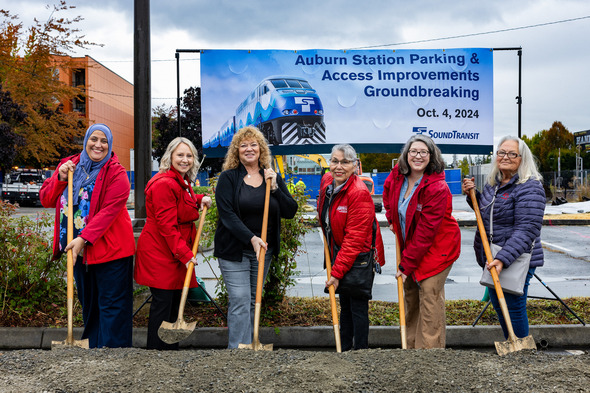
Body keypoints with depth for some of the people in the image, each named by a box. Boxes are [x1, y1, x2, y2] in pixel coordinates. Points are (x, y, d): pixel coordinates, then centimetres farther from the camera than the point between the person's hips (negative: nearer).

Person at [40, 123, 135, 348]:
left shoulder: (116, 174, -9)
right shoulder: (69, 165, 9)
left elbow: (109, 211, -18)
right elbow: (46, 200, 7)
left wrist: (84, 239, -24)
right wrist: (60, 178, -10)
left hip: (110, 248, -6)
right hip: (79, 249, 6)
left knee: (111, 304, -3)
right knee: (88, 303, 18)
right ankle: (92, 348, 32)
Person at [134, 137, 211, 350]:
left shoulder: (183, 182, 13)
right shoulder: (164, 183, -18)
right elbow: (166, 224, -22)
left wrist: (200, 199, 14)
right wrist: (184, 254, -25)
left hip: (178, 251, 10)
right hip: (160, 252, -10)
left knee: (175, 302, 16)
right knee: (162, 304, -5)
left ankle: (172, 347, 27)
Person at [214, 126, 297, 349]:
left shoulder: (273, 178, 8)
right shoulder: (228, 177, -3)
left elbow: (290, 212, 2)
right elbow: (227, 214, -13)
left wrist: (274, 187, -11)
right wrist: (251, 238, -23)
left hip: (264, 250, 4)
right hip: (234, 250, -4)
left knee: (253, 301, 12)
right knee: (240, 301, -9)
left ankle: (247, 344, 23)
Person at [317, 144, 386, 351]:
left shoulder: (359, 193, -23)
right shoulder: (326, 181, 0)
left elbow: (354, 239, -24)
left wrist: (337, 272, -24)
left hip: (359, 258, -8)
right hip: (339, 255, 8)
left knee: (358, 306, -1)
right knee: (344, 305, 16)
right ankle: (344, 349, 27)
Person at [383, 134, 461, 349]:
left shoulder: (437, 188, -25)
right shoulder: (397, 176, -5)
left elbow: (425, 232, -25)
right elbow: (387, 192, 22)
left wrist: (406, 264, -21)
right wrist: (392, 219, 12)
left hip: (436, 248, -7)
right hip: (409, 246, 8)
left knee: (430, 297, -8)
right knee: (410, 295, 15)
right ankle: (411, 346, 29)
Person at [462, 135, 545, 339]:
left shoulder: (529, 187, -16)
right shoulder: (493, 183, 10)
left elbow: (526, 230, -25)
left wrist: (503, 258, -33)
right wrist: (472, 194, 8)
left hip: (515, 261, -9)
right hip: (491, 258, 9)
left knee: (514, 310, -1)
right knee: (499, 308, 19)